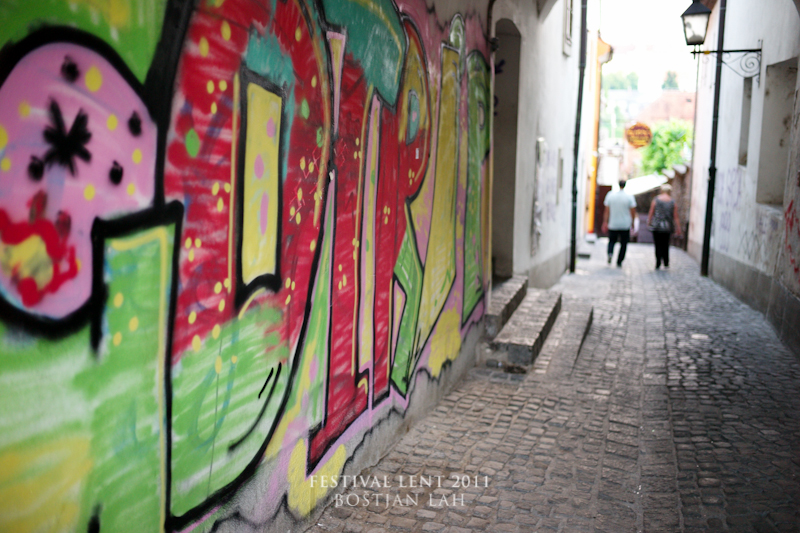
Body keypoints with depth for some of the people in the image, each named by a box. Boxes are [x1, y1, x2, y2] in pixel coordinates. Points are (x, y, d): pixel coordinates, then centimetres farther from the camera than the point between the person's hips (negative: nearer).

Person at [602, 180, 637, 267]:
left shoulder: (610, 194, -3)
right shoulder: (629, 197, -7)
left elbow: (607, 210, 0)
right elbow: (633, 211, -4)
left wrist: (605, 222, 5)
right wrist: (632, 223, 8)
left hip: (613, 224, 1)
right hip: (625, 225, -1)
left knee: (612, 240, 16)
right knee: (624, 243, 10)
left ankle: (610, 253, -13)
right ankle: (619, 262, 10)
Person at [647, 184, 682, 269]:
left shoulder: (655, 200, -3)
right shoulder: (673, 202, 1)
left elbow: (651, 213, -2)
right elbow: (676, 217, 1)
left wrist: (649, 222, 11)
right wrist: (678, 229, 5)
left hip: (656, 226, -2)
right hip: (668, 227, 2)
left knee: (658, 245, 2)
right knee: (666, 245, 15)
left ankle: (658, 264, -3)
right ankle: (666, 264, 17)